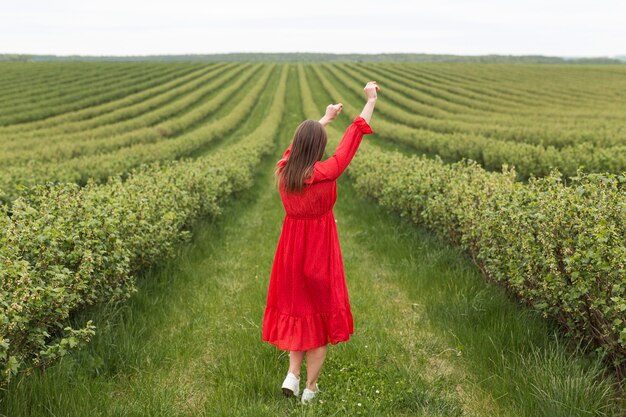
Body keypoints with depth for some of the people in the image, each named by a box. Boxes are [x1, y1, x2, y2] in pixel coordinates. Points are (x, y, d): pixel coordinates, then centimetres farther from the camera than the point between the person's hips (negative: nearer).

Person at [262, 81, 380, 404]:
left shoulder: (283, 170, -7)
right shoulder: (324, 174, -21)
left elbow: (300, 141, 13)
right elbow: (352, 139, -11)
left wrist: (326, 118, 27)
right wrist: (371, 100, 0)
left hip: (291, 250, 5)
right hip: (320, 252, -5)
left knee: (297, 306, 23)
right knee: (320, 311, 10)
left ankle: (292, 373, 15)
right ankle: (310, 389, 18)